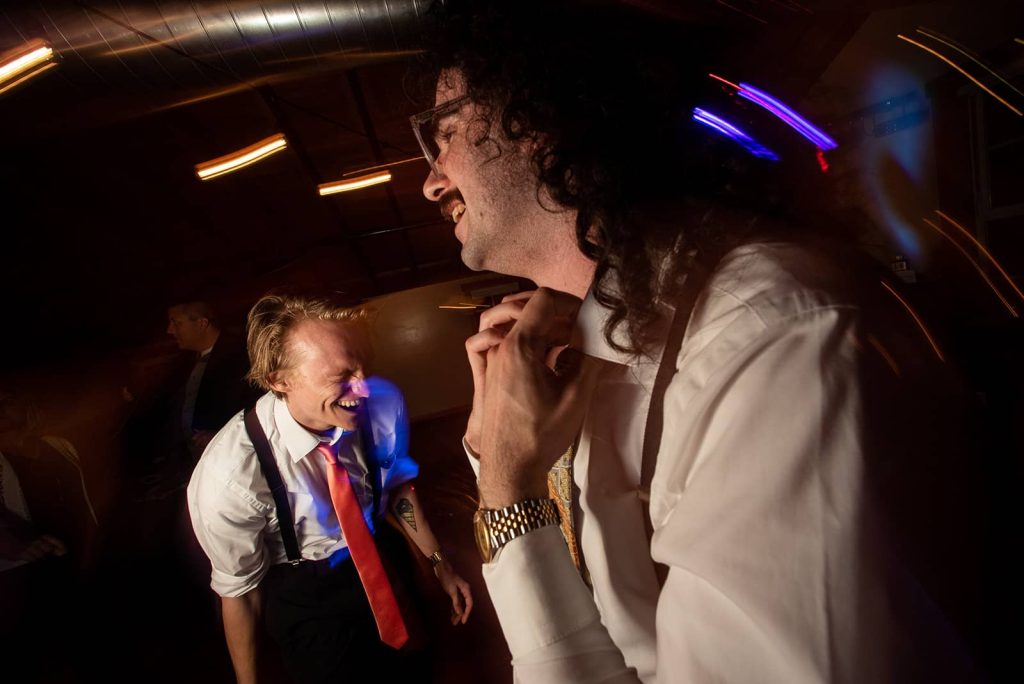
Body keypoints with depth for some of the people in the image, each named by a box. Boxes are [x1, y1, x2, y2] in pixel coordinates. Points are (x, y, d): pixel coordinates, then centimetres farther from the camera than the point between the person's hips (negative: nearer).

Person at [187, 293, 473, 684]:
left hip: (383, 559, 4)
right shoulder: (228, 477, -33)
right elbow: (238, 591, -16)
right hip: (304, 597, -3)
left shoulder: (383, 402, -26)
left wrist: (438, 563, 0)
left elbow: (397, 481, -5)